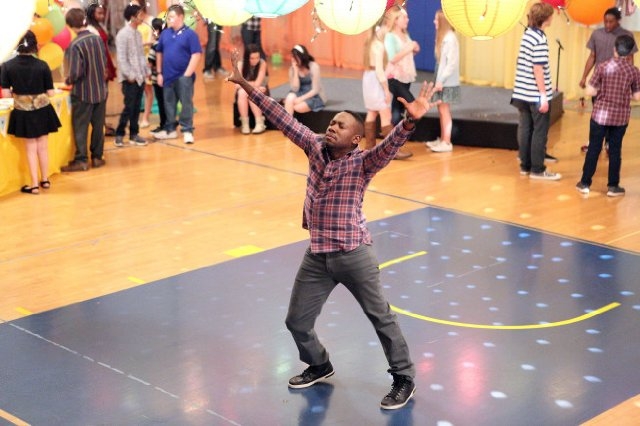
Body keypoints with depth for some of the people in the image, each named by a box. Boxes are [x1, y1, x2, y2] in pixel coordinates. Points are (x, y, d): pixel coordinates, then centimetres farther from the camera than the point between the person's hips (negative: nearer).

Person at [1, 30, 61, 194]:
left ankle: (35, 184, 15)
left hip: (23, 113, 0)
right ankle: (45, 179, 29)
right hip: (42, 111, 0)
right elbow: (50, 92, -8)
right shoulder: (42, 65, -13)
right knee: (43, 146, 16)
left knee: (31, 148, 12)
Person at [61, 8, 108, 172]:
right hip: (100, 90, 5)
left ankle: (81, 160, 6)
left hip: (83, 92, -5)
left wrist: (67, 80, -1)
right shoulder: (98, 38, -1)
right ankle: (97, 157, 20)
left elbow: (76, 73, -20)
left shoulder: (75, 45, -19)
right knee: (98, 125, 13)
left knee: (80, 127, 4)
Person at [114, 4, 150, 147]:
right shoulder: (123, 34, -12)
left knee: (136, 107, 9)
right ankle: (119, 134, 5)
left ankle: (134, 134, 17)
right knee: (129, 107, -6)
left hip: (140, 76, 7)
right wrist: (129, 75, -17)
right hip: (129, 78, -7)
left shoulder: (138, 34, 12)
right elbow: (121, 58, -15)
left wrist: (147, 71, 11)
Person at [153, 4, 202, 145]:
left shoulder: (190, 34, -8)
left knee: (186, 104, 1)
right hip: (168, 76, 5)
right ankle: (170, 129, 22)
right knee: (169, 104, 12)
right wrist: (159, 73, 9)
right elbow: (159, 53, 14)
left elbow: (196, 55, -10)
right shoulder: (165, 33, 6)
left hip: (183, 76, -5)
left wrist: (187, 74, -14)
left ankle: (187, 131, 8)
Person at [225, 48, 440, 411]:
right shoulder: (315, 147, 2)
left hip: (354, 254, -5)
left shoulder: (363, 163, -12)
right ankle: (319, 365, 41)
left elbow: (390, 146, -30)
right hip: (317, 256, 5)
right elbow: (283, 119, 1)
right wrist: (246, 86, -1)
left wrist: (410, 121, -49)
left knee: (382, 318, 6)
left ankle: (404, 378, 23)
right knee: (297, 321, 14)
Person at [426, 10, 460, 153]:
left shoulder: (450, 38, -16)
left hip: (447, 82, -9)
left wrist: (441, 80, -19)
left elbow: (452, 62, -20)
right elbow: (441, 61, 11)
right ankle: (442, 139, 21)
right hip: (441, 80, 9)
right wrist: (438, 80, 6)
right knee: (441, 110, 13)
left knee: (444, 110, -5)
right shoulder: (442, 37, 11)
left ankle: (447, 143, -1)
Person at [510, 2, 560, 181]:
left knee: (525, 129, 12)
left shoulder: (527, 34, 9)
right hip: (536, 94, -8)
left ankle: (525, 166, 19)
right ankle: (537, 170, 5)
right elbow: (538, 69, -20)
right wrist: (544, 96, -17)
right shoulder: (540, 39, -17)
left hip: (523, 92, 8)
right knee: (540, 132, 1)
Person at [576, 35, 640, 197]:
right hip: (620, 117, 1)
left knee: (593, 149, 8)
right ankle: (613, 186, 14)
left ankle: (585, 183, 14)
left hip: (600, 115, -1)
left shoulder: (603, 67, -10)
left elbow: (590, 91, -10)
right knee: (615, 151, 9)